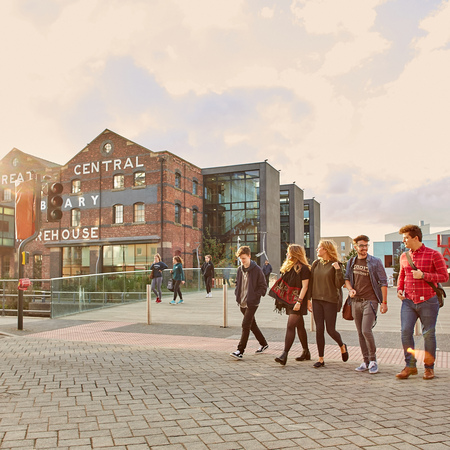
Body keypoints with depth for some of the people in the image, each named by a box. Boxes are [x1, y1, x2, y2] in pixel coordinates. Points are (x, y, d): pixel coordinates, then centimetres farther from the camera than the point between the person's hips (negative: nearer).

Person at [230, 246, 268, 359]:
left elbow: (263, 286, -8)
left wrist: (254, 296, -16)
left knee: (245, 325, -11)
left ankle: (240, 351, -8)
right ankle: (263, 344, 34)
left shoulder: (257, 270, -10)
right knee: (252, 325, 17)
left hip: (252, 303, -7)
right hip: (242, 303, 7)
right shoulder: (239, 270, 8)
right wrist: (237, 295, 6)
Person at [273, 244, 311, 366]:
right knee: (300, 326, 15)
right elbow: (283, 284, 19)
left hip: (297, 301, -8)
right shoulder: (288, 267, 15)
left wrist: (299, 301, -21)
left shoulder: (303, 268, -10)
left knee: (290, 326, -14)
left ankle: (284, 355, -17)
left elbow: (305, 286, -15)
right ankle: (306, 352, 25)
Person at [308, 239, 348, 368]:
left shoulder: (335, 264, -7)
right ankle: (321, 359, 13)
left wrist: (338, 270, -23)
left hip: (330, 301, -4)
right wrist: (308, 299, 9)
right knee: (319, 329, 3)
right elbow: (311, 282, 12)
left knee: (330, 329, 0)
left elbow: (339, 284, -11)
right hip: (317, 300, 4)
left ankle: (342, 346, 32)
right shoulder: (316, 264, 7)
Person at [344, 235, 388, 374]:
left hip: (370, 300, -5)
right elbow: (347, 278, 19)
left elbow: (383, 282, -2)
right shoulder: (351, 262, 10)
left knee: (366, 331, -14)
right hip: (356, 301, 5)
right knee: (360, 333, 8)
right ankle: (366, 361, 18)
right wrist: (350, 289, -2)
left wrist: (384, 302, -6)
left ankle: (373, 360, 3)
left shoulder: (375, 262, -3)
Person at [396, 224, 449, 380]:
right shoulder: (404, 256, 10)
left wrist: (423, 275, -17)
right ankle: (410, 366, 6)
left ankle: (429, 367, 19)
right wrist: (399, 289, 6)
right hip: (408, 301, 4)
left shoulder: (434, 255, -5)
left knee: (428, 334, 4)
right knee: (405, 331, -6)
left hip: (428, 301, -4)